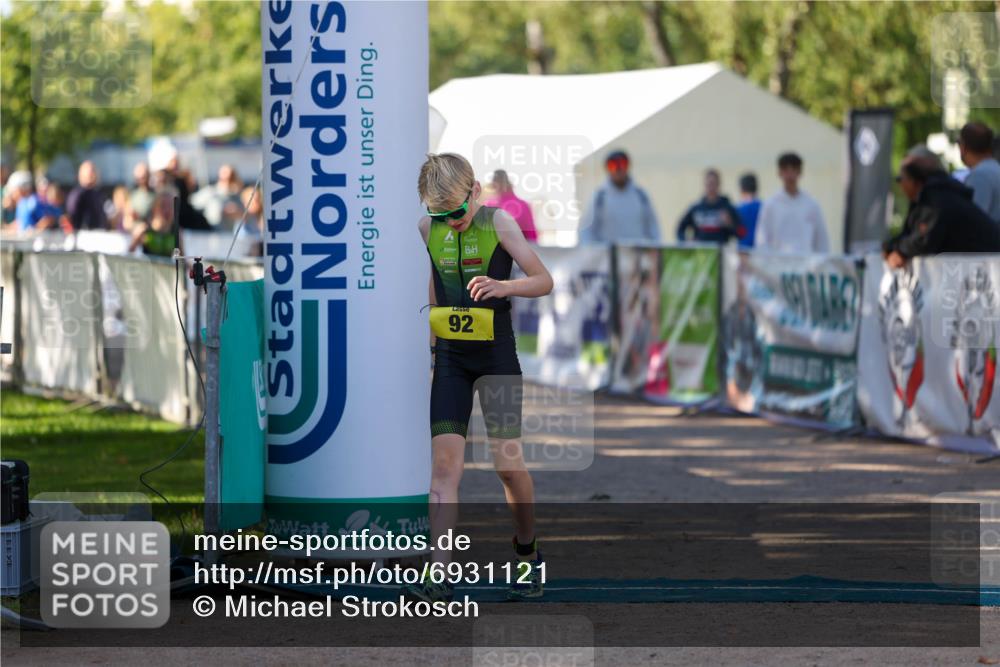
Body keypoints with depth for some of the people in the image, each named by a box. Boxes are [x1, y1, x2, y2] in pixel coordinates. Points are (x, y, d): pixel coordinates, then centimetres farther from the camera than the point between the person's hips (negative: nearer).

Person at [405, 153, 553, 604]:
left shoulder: (498, 223, -7)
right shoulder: (428, 229, 4)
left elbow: (544, 281, -5)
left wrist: (504, 287, -24)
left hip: (496, 354, -3)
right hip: (450, 358, 3)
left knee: (507, 460, -3)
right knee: (444, 459, -7)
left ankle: (528, 555, 20)